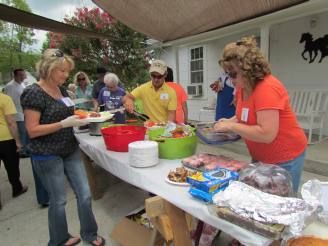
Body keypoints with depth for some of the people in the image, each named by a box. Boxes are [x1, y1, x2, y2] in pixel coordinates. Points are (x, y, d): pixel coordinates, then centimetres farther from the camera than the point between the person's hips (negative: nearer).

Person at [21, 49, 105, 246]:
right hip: (48, 156, -6)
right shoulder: (34, 93, -14)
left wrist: (82, 116, 2)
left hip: (71, 151, 7)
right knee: (59, 200, 9)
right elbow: (32, 130, -17)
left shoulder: (62, 90, 8)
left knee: (85, 194, 9)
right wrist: (64, 123, -25)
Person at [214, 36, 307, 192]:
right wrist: (230, 121, -4)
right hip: (260, 158, 8)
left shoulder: (267, 88, -26)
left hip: (284, 160, -8)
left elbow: (267, 134, -33)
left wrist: (231, 126, -25)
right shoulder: (242, 88, -1)